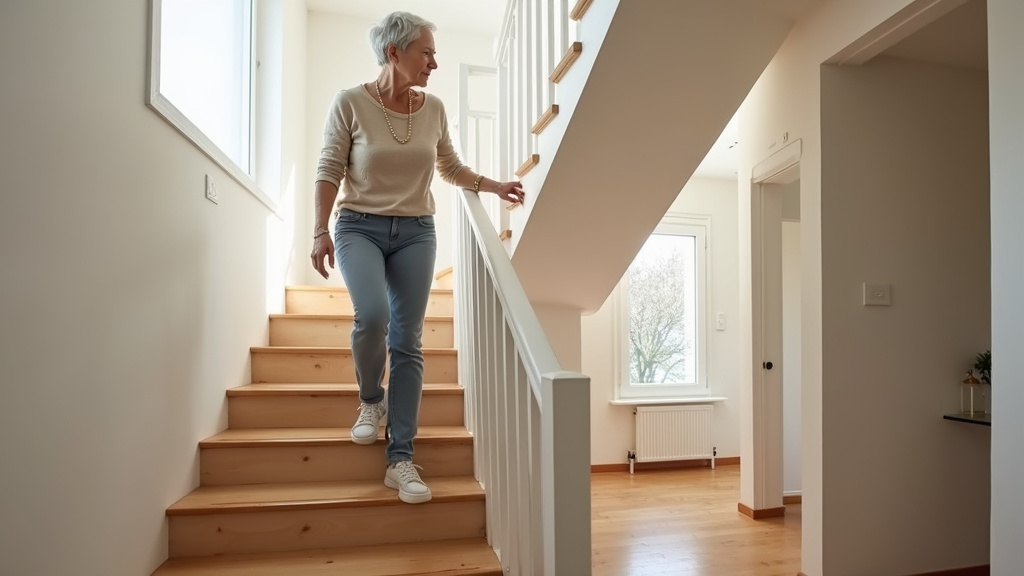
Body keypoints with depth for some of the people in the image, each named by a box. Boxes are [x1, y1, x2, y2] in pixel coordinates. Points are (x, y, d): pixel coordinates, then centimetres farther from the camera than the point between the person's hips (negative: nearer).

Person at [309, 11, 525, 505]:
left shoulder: (433, 108, 4)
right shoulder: (350, 103, -5)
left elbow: (452, 169, 17)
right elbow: (328, 172, -3)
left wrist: (493, 186, 8)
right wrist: (320, 233, -9)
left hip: (416, 233, 3)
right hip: (359, 227, -2)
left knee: (407, 341, -4)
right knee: (372, 315, -27)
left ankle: (401, 460, 1)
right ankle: (371, 399, 7)